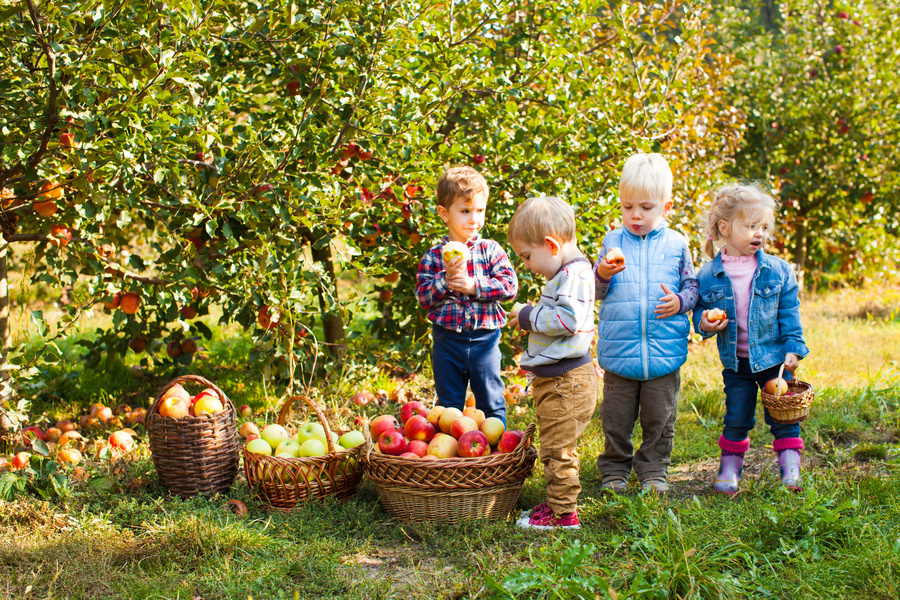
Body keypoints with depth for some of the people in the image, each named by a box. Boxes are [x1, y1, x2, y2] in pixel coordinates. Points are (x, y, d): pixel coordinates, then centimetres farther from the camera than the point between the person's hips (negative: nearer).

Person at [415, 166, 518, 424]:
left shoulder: (490, 250, -1)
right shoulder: (434, 256, 0)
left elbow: (509, 285, -10)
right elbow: (423, 297, -5)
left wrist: (474, 285, -18)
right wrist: (446, 278, -20)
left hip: (484, 338, -1)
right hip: (447, 341, 1)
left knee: (491, 403, 7)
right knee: (449, 405, 13)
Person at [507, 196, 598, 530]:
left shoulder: (575, 274, -17)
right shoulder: (562, 274, 15)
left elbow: (568, 319, -27)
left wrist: (530, 317, -15)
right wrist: (528, 318, 11)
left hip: (566, 383, -11)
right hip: (553, 379, 11)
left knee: (558, 449, -5)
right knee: (553, 447, 18)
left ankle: (563, 513, 2)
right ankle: (556, 503, 27)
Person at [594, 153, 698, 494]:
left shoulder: (676, 245, 3)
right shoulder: (612, 242, 4)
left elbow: (692, 286, 10)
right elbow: (594, 292, 5)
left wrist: (680, 301, -11)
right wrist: (603, 274, -17)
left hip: (664, 351, 0)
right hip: (619, 350, 0)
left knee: (659, 418, 9)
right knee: (616, 418, 8)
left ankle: (654, 470, 24)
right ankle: (614, 469, 24)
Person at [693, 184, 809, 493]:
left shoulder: (778, 271, -5)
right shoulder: (709, 275, -5)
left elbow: (790, 314, 0)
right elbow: (700, 309, 5)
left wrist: (793, 349, -7)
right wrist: (704, 323, -17)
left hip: (774, 360, 0)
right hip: (736, 363, 0)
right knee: (736, 419, 8)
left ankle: (790, 471, 12)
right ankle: (729, 469, 23)